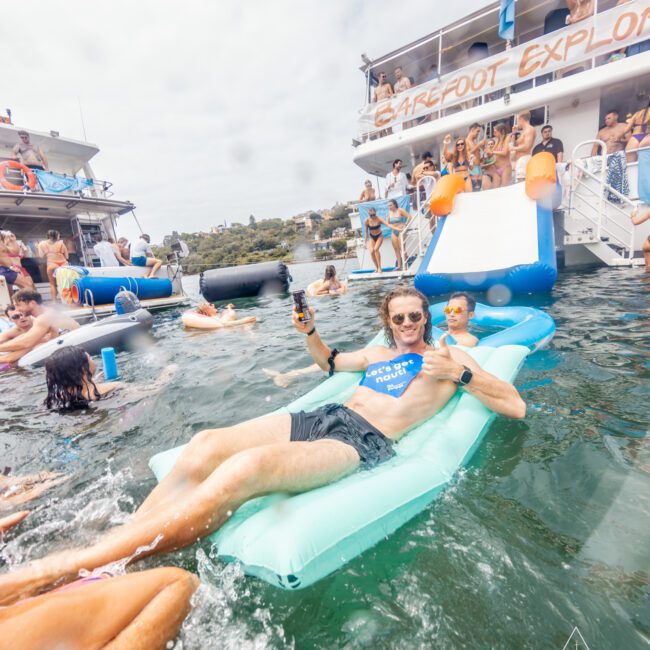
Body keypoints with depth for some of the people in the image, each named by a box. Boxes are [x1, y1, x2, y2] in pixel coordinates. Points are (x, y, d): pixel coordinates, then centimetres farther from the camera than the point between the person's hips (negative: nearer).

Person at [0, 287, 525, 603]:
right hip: (322, 417, 6)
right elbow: (330, 363, 43)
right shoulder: (379, 352, 29)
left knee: (245, 470, -32)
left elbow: (517, 407, 8)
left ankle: (59, 570, -26)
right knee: (204, 448, -20)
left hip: (365, 442, -6)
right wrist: (310, 332, 25)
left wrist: (461, 373, -8)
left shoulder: (447, 357, 15)